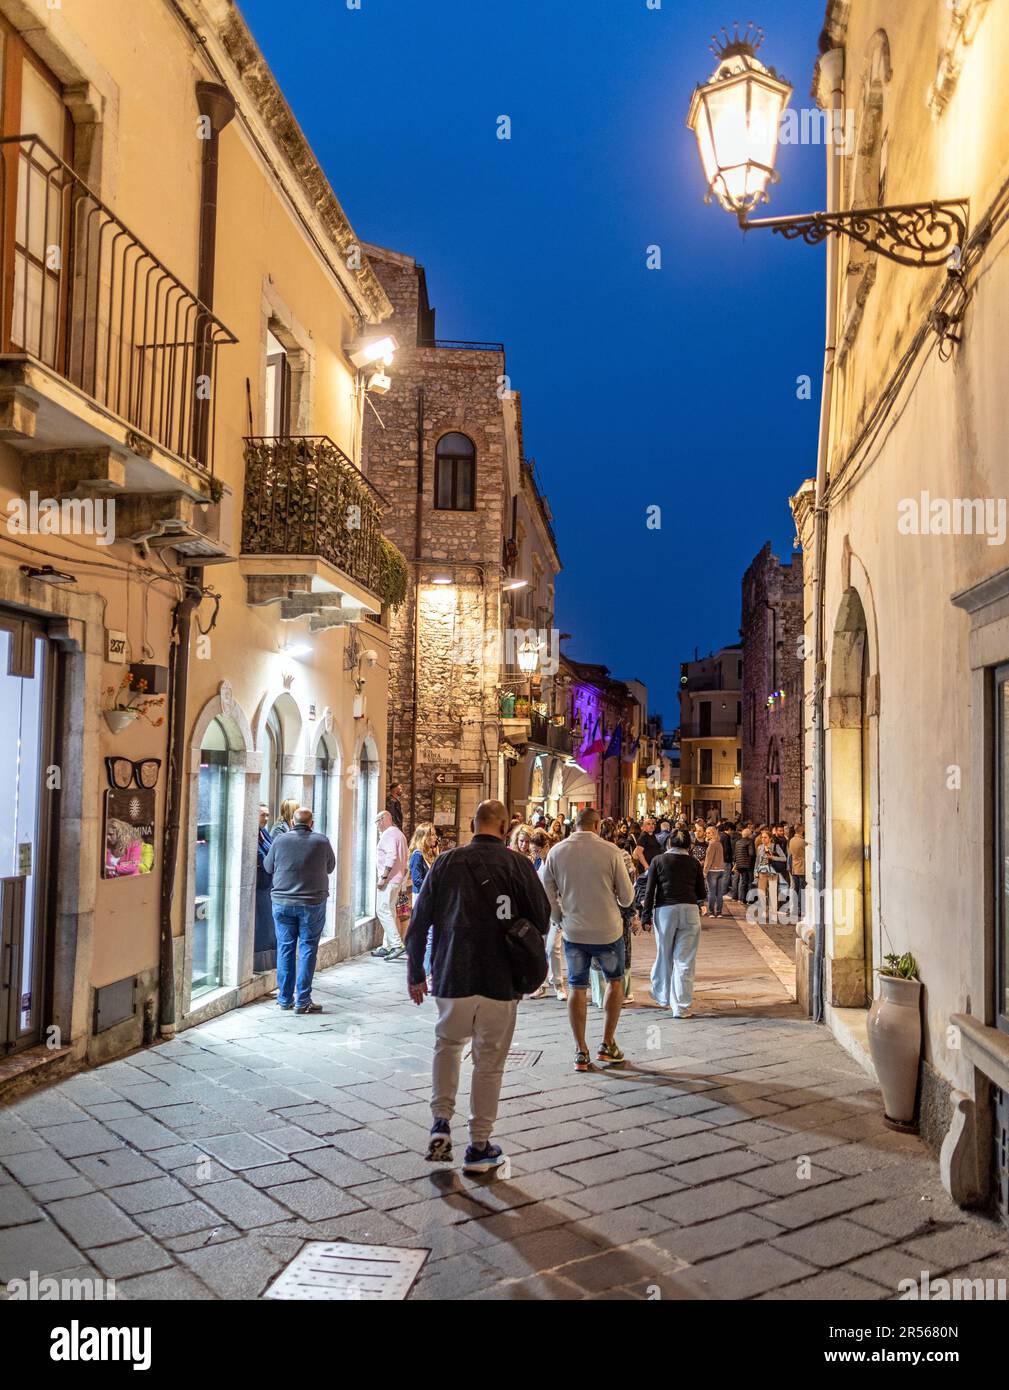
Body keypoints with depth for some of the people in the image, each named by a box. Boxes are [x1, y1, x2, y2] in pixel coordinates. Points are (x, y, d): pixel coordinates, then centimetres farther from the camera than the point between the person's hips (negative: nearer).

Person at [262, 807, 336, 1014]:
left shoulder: (280, 840, -3)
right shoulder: (321, 841, -4)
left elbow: (268, 867, 9)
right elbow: (330, 867, 9)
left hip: (282, 902, 2)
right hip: (312, 903, -1)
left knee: (285, 948, 9)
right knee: (308, 949, 3)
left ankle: (285, 998, 15)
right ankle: (302, 1001, 3)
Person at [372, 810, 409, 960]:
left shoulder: (388, 834, -12)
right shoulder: (399, 833, 20)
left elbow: (391, 856, -23)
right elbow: (403, 858, 21)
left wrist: (383, 877, -23)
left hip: (389, 879, -10)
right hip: (397, 878, 10)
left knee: (383, 911, -11)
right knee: (389, 911, 12)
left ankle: (397, 945, -16)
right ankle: (387, 946, 14)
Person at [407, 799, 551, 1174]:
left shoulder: (446, 862, -2)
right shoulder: (518, 865, -7)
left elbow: (418, 923, 1)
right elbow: (542, 921, -2)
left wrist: (415, 974, 12)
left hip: (452, 977, 2)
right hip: (501, 980, -1)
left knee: (448, 1045, 24)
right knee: (489, 1062, 10)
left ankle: (441, 1122, 11)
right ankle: (479, 1147, 18)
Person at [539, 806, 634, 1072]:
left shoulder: (556, 852, -3)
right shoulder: (610, 851, -11)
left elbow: (546, 893, 1)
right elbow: (627, 897, -5)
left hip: (573, 931, 2)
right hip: (607, 930, -2)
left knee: (576, 988, 11)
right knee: (615, 981, 19)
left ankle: (581, 1052, 13)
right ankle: (607, 1045, 21)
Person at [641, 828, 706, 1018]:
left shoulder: (659, 861, 5)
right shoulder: (694, 863, 7)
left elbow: (649, 891, 1)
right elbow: (701, 894, 10)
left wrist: (646, 915, 4)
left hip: (665, 910, 0)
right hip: (689, 910, 0)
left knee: (664, 957, 15)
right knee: (685, 960, 2)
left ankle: (663, 997, 31)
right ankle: (682, 1007, 2)